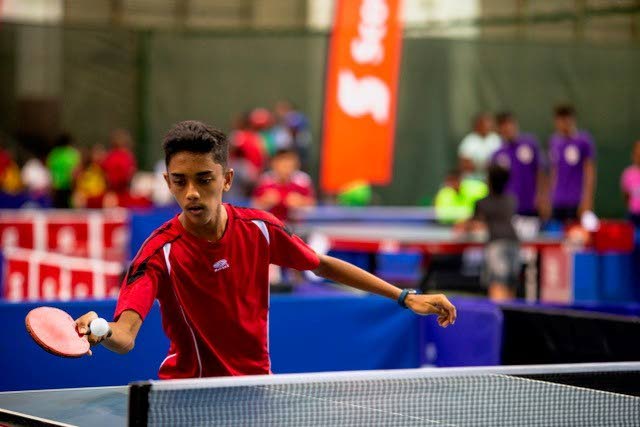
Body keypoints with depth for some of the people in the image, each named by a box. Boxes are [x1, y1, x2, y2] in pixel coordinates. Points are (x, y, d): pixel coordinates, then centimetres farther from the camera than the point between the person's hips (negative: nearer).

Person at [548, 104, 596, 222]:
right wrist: (551, 197, 14)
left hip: (577, 202, -5)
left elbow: (590, 172, -6)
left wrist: (587, 200, -12)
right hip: (557, 203, 5)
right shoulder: (554, 141, 11)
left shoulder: (584, 140, -4)